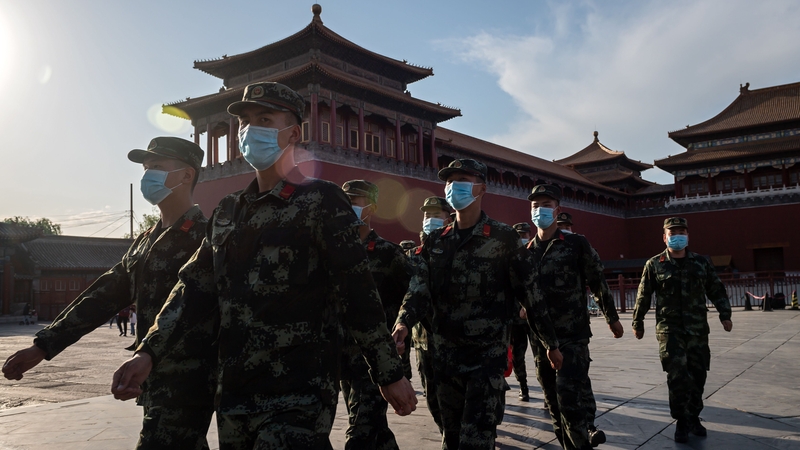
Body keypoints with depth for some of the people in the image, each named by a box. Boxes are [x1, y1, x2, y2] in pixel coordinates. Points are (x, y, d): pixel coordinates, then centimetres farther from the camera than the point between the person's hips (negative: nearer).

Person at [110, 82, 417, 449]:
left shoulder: (321, 202, -7)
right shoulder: (229, 211, 13)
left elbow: (357, 293, -10)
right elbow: (195, 285, 12)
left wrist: (390, 374, -8)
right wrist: (148, 353, 2)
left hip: (299, 396, -6)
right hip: (234, 393, 7)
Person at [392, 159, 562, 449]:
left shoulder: (503, 238, -4)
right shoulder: (435, 242, 8)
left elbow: (529, 293, -1)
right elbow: (420, 289, -3)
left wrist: (552, 343, 4)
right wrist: (403, 323, -23)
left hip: (488, 354, -5)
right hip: (445, 356, 5)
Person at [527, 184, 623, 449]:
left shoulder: (577, 244, -2)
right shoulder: (527, 251, 8)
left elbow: (598, 282, 4)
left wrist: (612, 317, 9)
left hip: (573, 334, -4)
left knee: (570, 393, -13)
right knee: (553, 397, 11)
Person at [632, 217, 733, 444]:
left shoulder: (701, 262, 7)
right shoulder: (654, 265, 0)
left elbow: (717, 290, 12)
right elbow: (643, 296, 5)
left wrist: (725, 315, 1)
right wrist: (637, 322, 8)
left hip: (698, 330, 3)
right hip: (669, 329, -3)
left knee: (697, 375, 8)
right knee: (677, 376, -10)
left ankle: (693, 417, 27)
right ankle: (681, 421, 5)